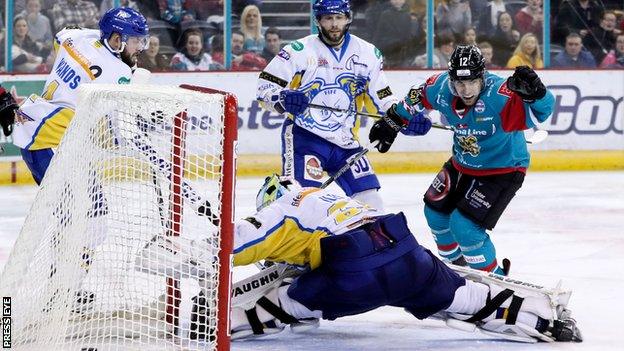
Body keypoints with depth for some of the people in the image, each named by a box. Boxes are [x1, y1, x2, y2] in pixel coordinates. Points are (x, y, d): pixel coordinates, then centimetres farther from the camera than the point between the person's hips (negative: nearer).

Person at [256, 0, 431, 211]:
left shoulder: (367, 53, 8)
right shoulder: (300, 50, -5)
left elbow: (380, 98, 15)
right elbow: (265, 86, -6)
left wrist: (402, 116, -3)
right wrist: (283, 99, -26)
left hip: (344, 142, 5)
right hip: (305, 137, -5)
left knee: (370, 205, 2)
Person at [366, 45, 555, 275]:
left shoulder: (499, 96, -36)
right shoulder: (442, 88, -17)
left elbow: (542, 109, -45)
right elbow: (417, 98, 6)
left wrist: (533, 92, -66)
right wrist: (392, 122, 14)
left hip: (503, 169, -7)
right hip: (463, 163, 7)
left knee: (464, 226, -16)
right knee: (436, 211, 20)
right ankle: (455, 263, 47)